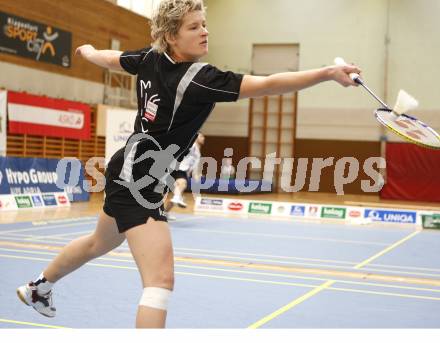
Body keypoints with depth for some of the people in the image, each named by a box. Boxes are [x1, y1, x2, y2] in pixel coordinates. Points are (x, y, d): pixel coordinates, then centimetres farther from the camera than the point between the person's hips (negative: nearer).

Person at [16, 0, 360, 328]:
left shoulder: (150, 59, -2)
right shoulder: (199, 78, -25)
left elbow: (108, 58, 19)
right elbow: (267, 85, -34)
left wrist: (87, 50, 42)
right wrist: (328, 73, -37)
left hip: (128, 172, 10)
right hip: (139, 179, -10)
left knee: (99, 243, 34)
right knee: (161, 279, -17)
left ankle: (38, 287, 58)